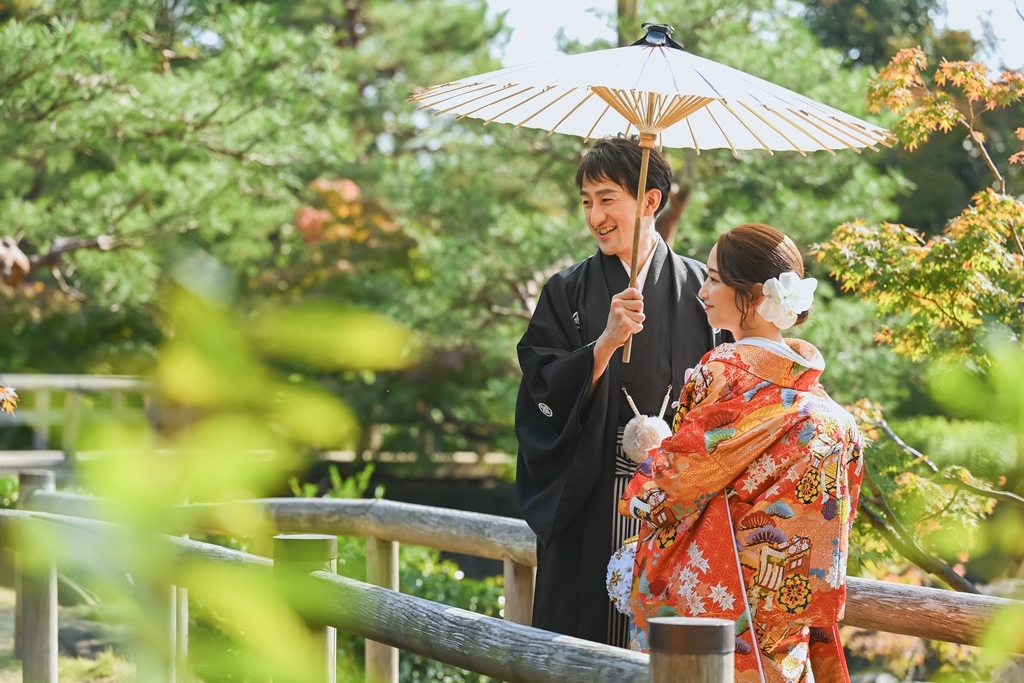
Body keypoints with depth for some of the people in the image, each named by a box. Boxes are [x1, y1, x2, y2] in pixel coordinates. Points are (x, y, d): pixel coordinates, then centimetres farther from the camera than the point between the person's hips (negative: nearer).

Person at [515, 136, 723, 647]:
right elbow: (545, 394, -3)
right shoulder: (567, 293, 7)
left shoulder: (698, 289, 5)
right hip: (587, 512, 1)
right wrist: (606, 341, -17)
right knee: (582, 647, -1)